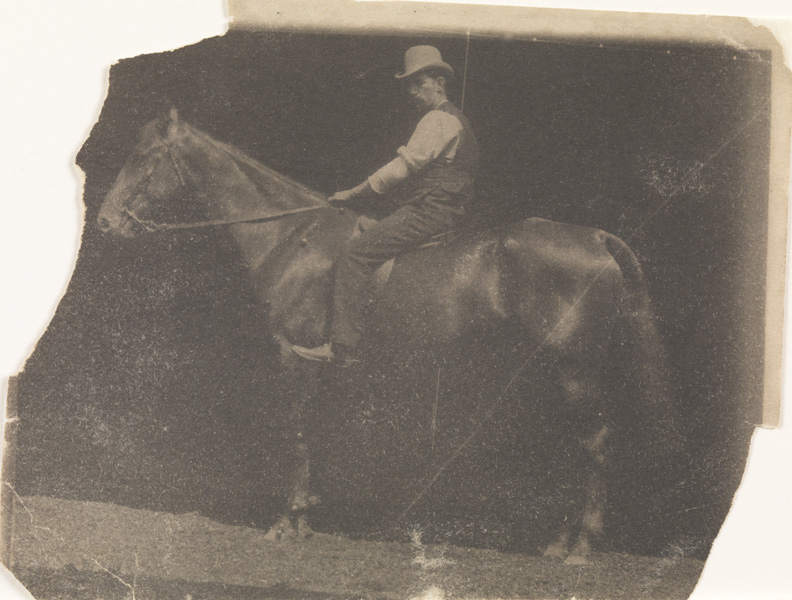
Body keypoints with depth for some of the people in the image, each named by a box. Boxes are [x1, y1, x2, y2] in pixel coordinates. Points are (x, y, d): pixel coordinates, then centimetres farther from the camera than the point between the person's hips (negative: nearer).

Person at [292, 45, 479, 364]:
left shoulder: (439, 119, -10)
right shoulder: (447, 118, 23)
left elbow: (403, 167, -15)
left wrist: (352, 193, -10)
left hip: (429, 212, -11)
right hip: (436, 209, 11)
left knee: (355, 256, -15)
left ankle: (342, 347, -19)